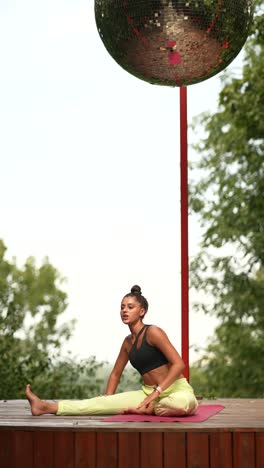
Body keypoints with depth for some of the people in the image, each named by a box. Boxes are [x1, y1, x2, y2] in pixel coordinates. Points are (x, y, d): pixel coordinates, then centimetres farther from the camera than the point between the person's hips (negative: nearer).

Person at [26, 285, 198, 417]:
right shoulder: (128, 342, 11)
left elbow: (179, 364, -19)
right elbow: (116, 374, 23)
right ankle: (47, 407, -10)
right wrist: (107, 400, 11)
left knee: (183, 403, -43)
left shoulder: (153, 332, -12)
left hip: (176, 390, -6)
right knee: (102, 402, -9)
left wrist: (156, 393, -23)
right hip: (147, 392, 6)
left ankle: (149, 409, -17)